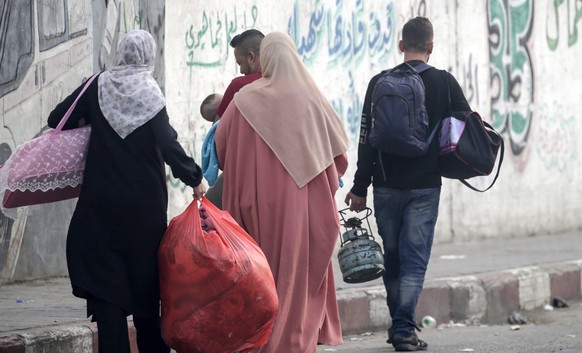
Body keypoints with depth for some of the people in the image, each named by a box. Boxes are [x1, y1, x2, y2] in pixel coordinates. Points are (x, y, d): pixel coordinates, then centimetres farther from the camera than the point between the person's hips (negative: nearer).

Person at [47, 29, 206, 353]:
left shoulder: (98, 87, -1)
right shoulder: (150, 94, -8)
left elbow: (56, 119, 3)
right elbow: (168, 145, -16)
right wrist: (195, 179, -7)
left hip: (101, 203, 1)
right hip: (144, 205, 0)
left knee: (106, 283, 1)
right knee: (144, 281, 13)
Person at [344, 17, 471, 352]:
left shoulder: (380, 83, 0)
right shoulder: (444, 82, -2)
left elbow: (367, 138, -1)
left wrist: (360, 188, 3)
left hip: (387, 186, 1)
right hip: (425, 186, -1)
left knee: (393, 258, 13)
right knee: (415, 260, -1)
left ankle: (399, 324, 21)